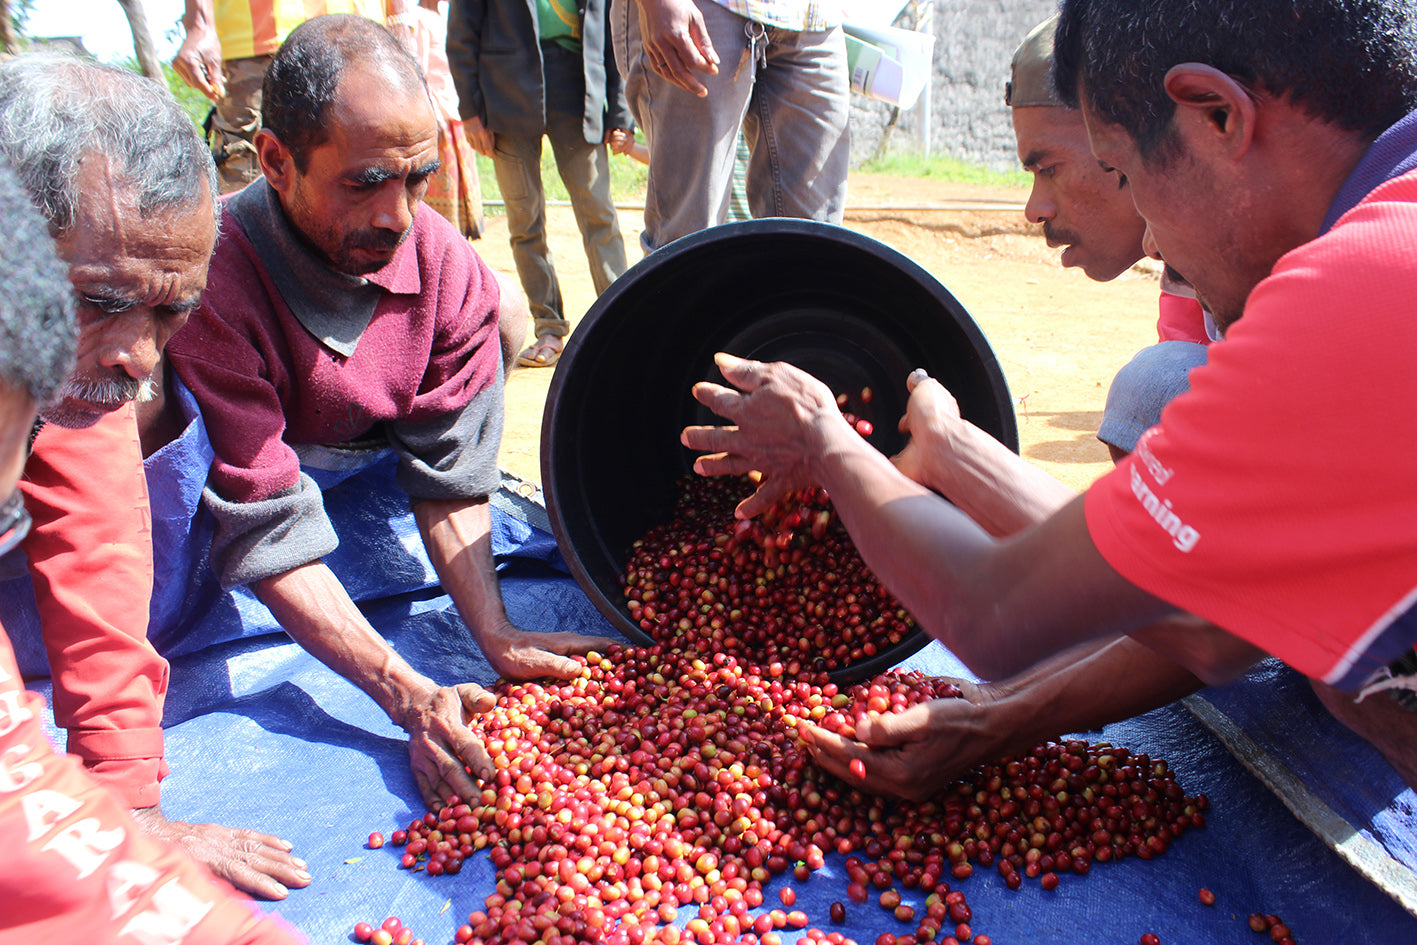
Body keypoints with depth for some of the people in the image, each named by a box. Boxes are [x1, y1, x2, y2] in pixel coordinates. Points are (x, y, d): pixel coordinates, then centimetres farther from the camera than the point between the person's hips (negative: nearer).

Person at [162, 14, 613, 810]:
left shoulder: (445, 264, -26)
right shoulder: (208, 287, -40)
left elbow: (449, 468, -22)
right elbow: (269, 533, -39)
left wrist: (497, 637, -32)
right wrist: (412, 699, -45)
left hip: (354, 448, 3)